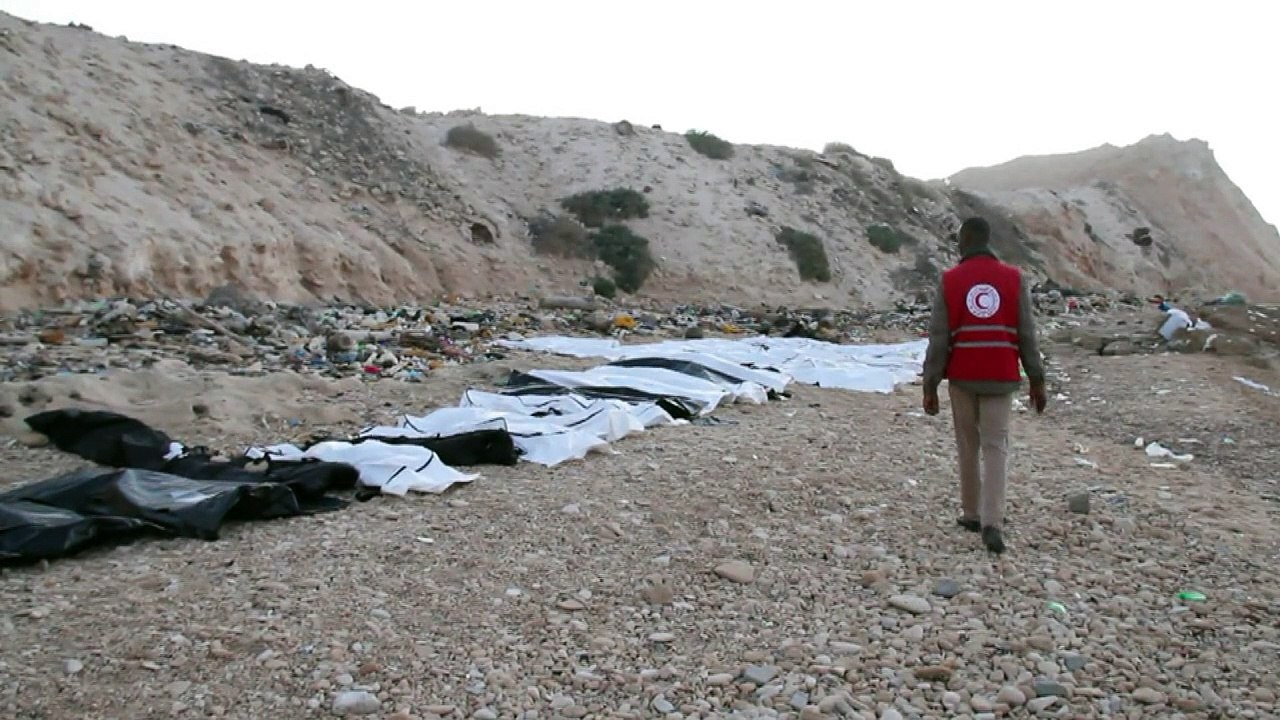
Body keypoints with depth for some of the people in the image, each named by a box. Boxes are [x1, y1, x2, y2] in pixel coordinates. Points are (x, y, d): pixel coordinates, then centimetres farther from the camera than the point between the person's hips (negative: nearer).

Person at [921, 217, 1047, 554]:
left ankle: (972, 513, 25)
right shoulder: (1014, 279, 0)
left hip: (962, 378, 0)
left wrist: (930, 386, -2)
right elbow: (1027, 335, -1)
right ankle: (992, 524, -7)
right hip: (1001, 378, 0)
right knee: (996, 448, 3)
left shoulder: (949, 281, -4)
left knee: (968, 446, 14)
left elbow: (938, 339, -6)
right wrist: (1037, 381, 6)